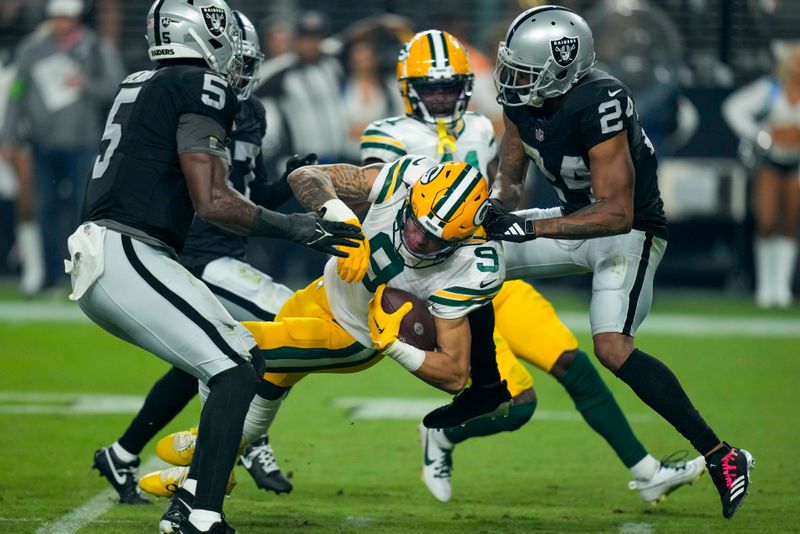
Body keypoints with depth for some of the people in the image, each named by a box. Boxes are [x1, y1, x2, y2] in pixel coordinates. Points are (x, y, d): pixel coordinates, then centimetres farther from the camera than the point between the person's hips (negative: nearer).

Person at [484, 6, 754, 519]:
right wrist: (496, 206, -17)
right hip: (578, 219, 8)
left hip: (630, 232, -8)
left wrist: (531, 228, -38)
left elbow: (617, 214, -34)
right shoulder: (523, 101, -8)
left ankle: (720, 456, -20)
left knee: (612, 346, -25)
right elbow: (510, 176, 6)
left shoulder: (597, 107, -32)